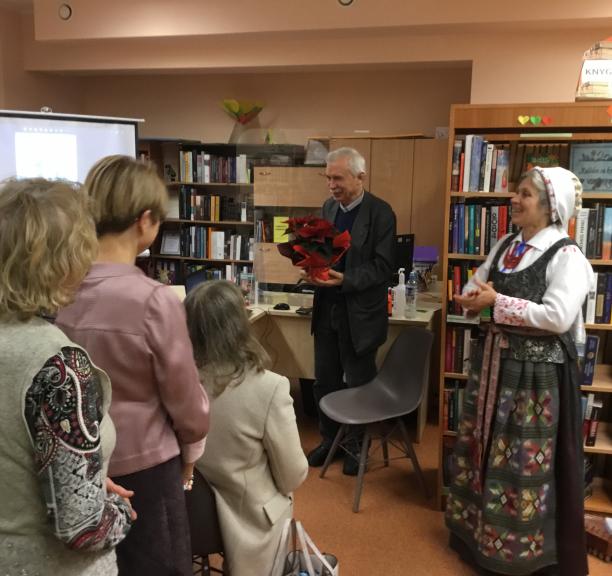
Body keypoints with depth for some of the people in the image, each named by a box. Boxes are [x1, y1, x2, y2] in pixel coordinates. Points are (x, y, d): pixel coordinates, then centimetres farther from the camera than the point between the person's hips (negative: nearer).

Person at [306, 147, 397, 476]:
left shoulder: (380, 213, -12)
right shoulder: (328, 207, 7)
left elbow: (382, 267, -15)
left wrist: (345, 280, -26)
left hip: (360, 313, -5)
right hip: (326, 309, 5)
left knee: (359, 383, 10)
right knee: (324, 381, 14)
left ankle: (356, 445, 29)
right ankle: (328, 439, 34)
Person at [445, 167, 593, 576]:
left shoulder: (567, 256, -14)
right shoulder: (505, 246, 8)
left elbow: (558, 317, -24)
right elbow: (474, 287, 14)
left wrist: (498, 302, -20)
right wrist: (475, 298, -10)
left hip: (537, 369, -7)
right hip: (495, 358, 8)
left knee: (525, 460, 4)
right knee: (482, 446, 18)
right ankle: (477, 528, 37)